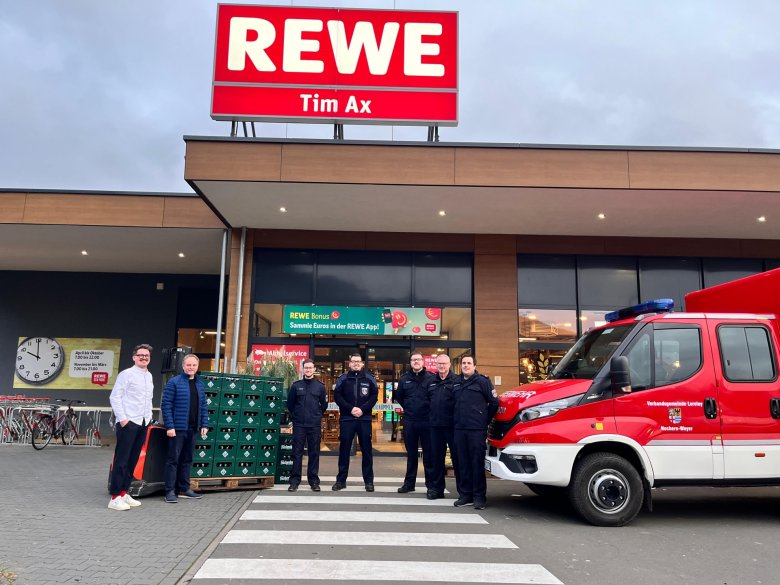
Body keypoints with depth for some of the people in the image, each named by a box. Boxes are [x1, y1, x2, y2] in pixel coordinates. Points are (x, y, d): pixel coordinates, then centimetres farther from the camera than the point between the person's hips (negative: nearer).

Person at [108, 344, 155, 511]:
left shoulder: (149, 376, 15)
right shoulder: (126, 374, -6)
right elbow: (114, 397, -9)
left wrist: (149, 416, 12)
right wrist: (122, 418, -14)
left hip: (143, 423, 7)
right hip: (128, 422, -7)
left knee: (132, 460, 11)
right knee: (121, 460, -4)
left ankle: (123, 493, 20)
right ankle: (115, 497, 1)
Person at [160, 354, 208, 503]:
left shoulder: (200, 384, 11)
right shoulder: (174, 382, -7)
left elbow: (203, 406, 15)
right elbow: (166, 405, -9)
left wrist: (204, 425, 7)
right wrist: (169, 426, -15)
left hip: (193, 429, 6)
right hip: (178, 428, -6)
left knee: (187, 459, 14)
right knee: (173, 459, -1)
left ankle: (184, 488, 23)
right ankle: (170, 491, 5)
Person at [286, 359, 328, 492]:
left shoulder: (320, 386, 5)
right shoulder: (296, 385, 5)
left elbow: (324, 404, 13)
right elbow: (290, 403, 12)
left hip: (315, 425, 0)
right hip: (299, 425, 0)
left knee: (314, 453, 4)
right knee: (297, 453, 1)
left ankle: (314, 481, 10)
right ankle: (294, 481, 7)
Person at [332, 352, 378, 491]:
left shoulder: (369, 379, 7)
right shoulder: (342, 379, 6)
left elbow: (374, 396, 1)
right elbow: (337, 396, -1)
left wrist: (362, 409, -13)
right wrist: (350, 408, -14)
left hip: (365, 419, 0)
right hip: (346, 419, 0)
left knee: (366, 449, 5)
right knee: (344, 449, 5)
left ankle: (369, 480, 12)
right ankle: (341, 480, 13)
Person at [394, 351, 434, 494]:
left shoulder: (431, 378, -3)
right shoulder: (404, 379, 9)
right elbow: (399, 398, 16)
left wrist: (430, 410, -4)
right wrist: (409, 409, 8)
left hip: (427, 420, -3)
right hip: (409, 421, 3)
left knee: (428, 454, 3)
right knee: (411, 454, 12)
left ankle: (431, 484, 11)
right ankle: (409, 482, 20)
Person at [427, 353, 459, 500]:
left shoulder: (456, 381, -4)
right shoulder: (432, 382, 15)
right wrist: (432, 416, 13)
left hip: (452, 425, -5)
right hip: (435, 425, 5)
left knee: (457, 456, 1)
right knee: (436, 457, 9)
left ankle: (462, 489, 11)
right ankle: (436, 488, 18)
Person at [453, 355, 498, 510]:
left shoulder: (482, 381, -2)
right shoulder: (456, 384, 15)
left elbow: (494, 402, -1)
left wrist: (485, 420, 4)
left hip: (477, 429, -5)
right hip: (460, 429, 5)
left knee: (477, 463, -4)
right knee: (463, 463, 8)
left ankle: (479, 497, 3)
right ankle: (465, 495, 16)